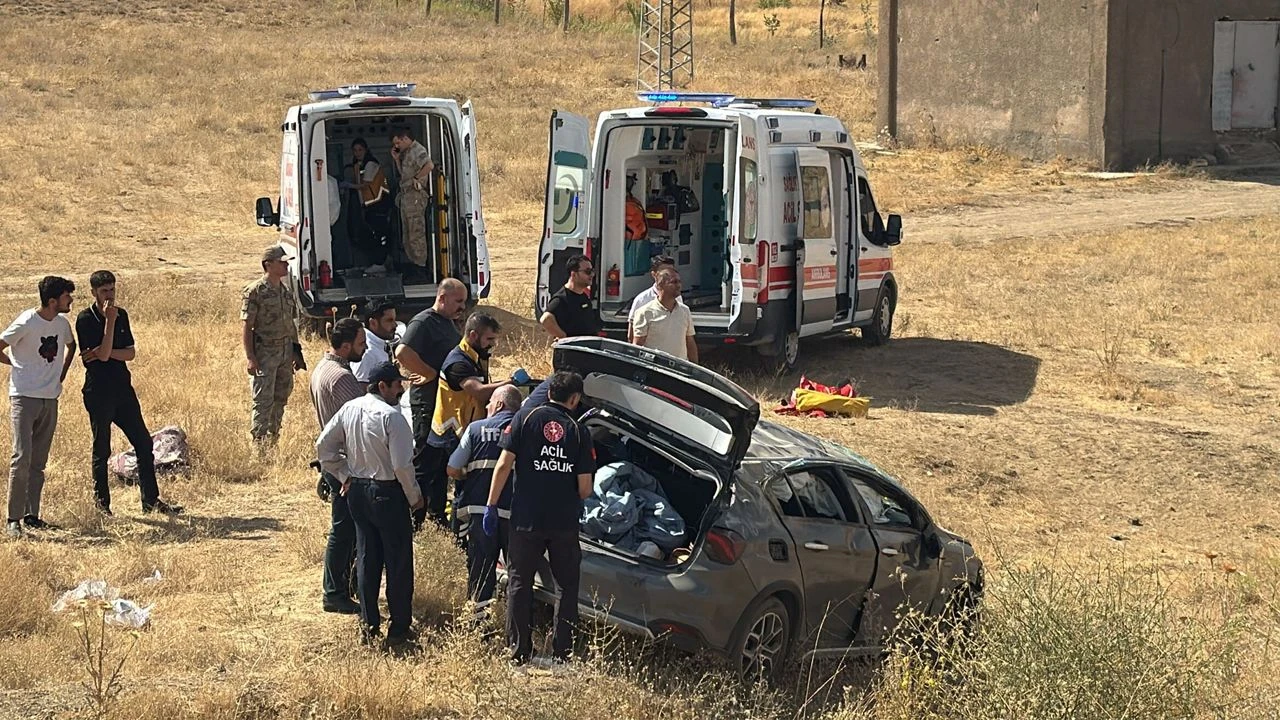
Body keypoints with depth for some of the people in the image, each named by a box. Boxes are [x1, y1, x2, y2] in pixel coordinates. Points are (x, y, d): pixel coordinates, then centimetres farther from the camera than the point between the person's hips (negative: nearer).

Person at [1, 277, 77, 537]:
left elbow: (71, 345, 28)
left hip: (50, 399, 6)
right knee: (22, 457, -13)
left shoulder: (62, 323, 6)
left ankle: (32, 516, 14)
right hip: (25, 398, -6)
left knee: (39, 462, 8)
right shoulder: (27, 323, -14)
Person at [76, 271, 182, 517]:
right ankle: (101, 504, 14)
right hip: (98, 392, -6)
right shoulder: (85, 319, -9)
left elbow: (130, 353, 4)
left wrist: (107, 353, -13)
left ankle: (151, 500, 10)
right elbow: (103, 354, -18)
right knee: (102, 449, 3)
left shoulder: (121, 315, 9)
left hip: (123, 388, 6)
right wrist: (109, 320, -21)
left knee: (144, 443, 4)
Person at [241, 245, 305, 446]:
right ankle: (258, 443, -2)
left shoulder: (287, 290, 11)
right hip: (264, 352, -7)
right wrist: (250, 358, -17)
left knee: (281, 399, 12)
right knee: (264, 401, -7)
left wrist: (296, 352, 16)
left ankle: (273, 441, 22)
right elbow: (247, 326, -12)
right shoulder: (255, 291, -11)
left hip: (286, 351, 7)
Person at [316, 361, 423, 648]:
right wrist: (415, 497, -7)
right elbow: (402, 465, -21)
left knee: (366, 558, 16)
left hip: (357, 492, 7)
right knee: (398, 561, 5)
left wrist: (344, 476, 13)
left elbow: (323, 446, 7)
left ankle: (368, 625, 20)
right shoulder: (392, 417, -20)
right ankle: (399, 629, 11)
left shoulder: (349, 409, 1)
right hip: (387, 493, -7)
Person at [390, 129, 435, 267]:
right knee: (408, 235, 15)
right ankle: (412, 263, 22)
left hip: (415, 195, -11)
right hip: (405, 196, 11)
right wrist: (397, 159, 11)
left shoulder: (418, 151, -13)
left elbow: (430, 165, -29)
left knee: (416, 234, -7)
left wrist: (416, 178, -20)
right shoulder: (406, 152, 17)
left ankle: (420, 265, -4)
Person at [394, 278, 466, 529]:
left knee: (443, 461, 16)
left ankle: (438, 514, 26)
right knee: (424, 462, -4)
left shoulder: (449, 324, 15)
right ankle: (414, 519, 1)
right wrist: (430, 374, -21)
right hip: (428, 403, -9)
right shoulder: (423, 322, -15)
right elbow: (402, 352, -29)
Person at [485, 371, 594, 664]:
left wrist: (491, 505, -2)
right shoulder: (578, 431, 0)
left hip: (526, 519, -1)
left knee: (519, 583, 11)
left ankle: (519, 651, 12)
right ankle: (562, 651, 13)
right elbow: (585, 488, -1)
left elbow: (504, 465, -8)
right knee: (567, 585, 14)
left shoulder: (525, 418, -2)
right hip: (565, 522, 1)